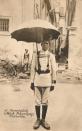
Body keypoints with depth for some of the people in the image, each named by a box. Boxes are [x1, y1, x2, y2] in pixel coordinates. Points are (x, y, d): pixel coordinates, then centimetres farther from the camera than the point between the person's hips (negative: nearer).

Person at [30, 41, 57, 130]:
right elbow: (33, 69, 3)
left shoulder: (51, 56, 2)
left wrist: (53, 83, 0)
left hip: (47, 81, 0)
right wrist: (32, 82, 1)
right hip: (37, 81, 0)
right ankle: (38, 119, 17)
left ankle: (43, 120, 18)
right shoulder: (36, 55, 1)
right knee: (37, 100, 5)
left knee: (45, 101, 7)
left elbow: (54, 70, 2)